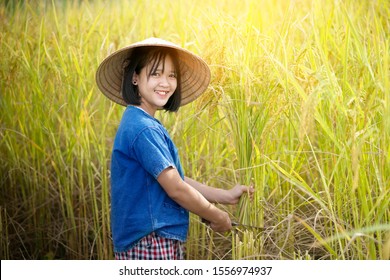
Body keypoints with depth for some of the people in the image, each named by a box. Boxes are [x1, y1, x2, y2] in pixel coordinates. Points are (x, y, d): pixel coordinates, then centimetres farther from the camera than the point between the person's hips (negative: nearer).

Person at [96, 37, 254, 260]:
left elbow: (175, 179, 16)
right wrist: (219, 217, -5)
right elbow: (176, 189, -19)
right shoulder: (143, 129, -18)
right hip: (151, 244, -10)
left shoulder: (144, 123, 13)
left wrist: (226, 196, 13)